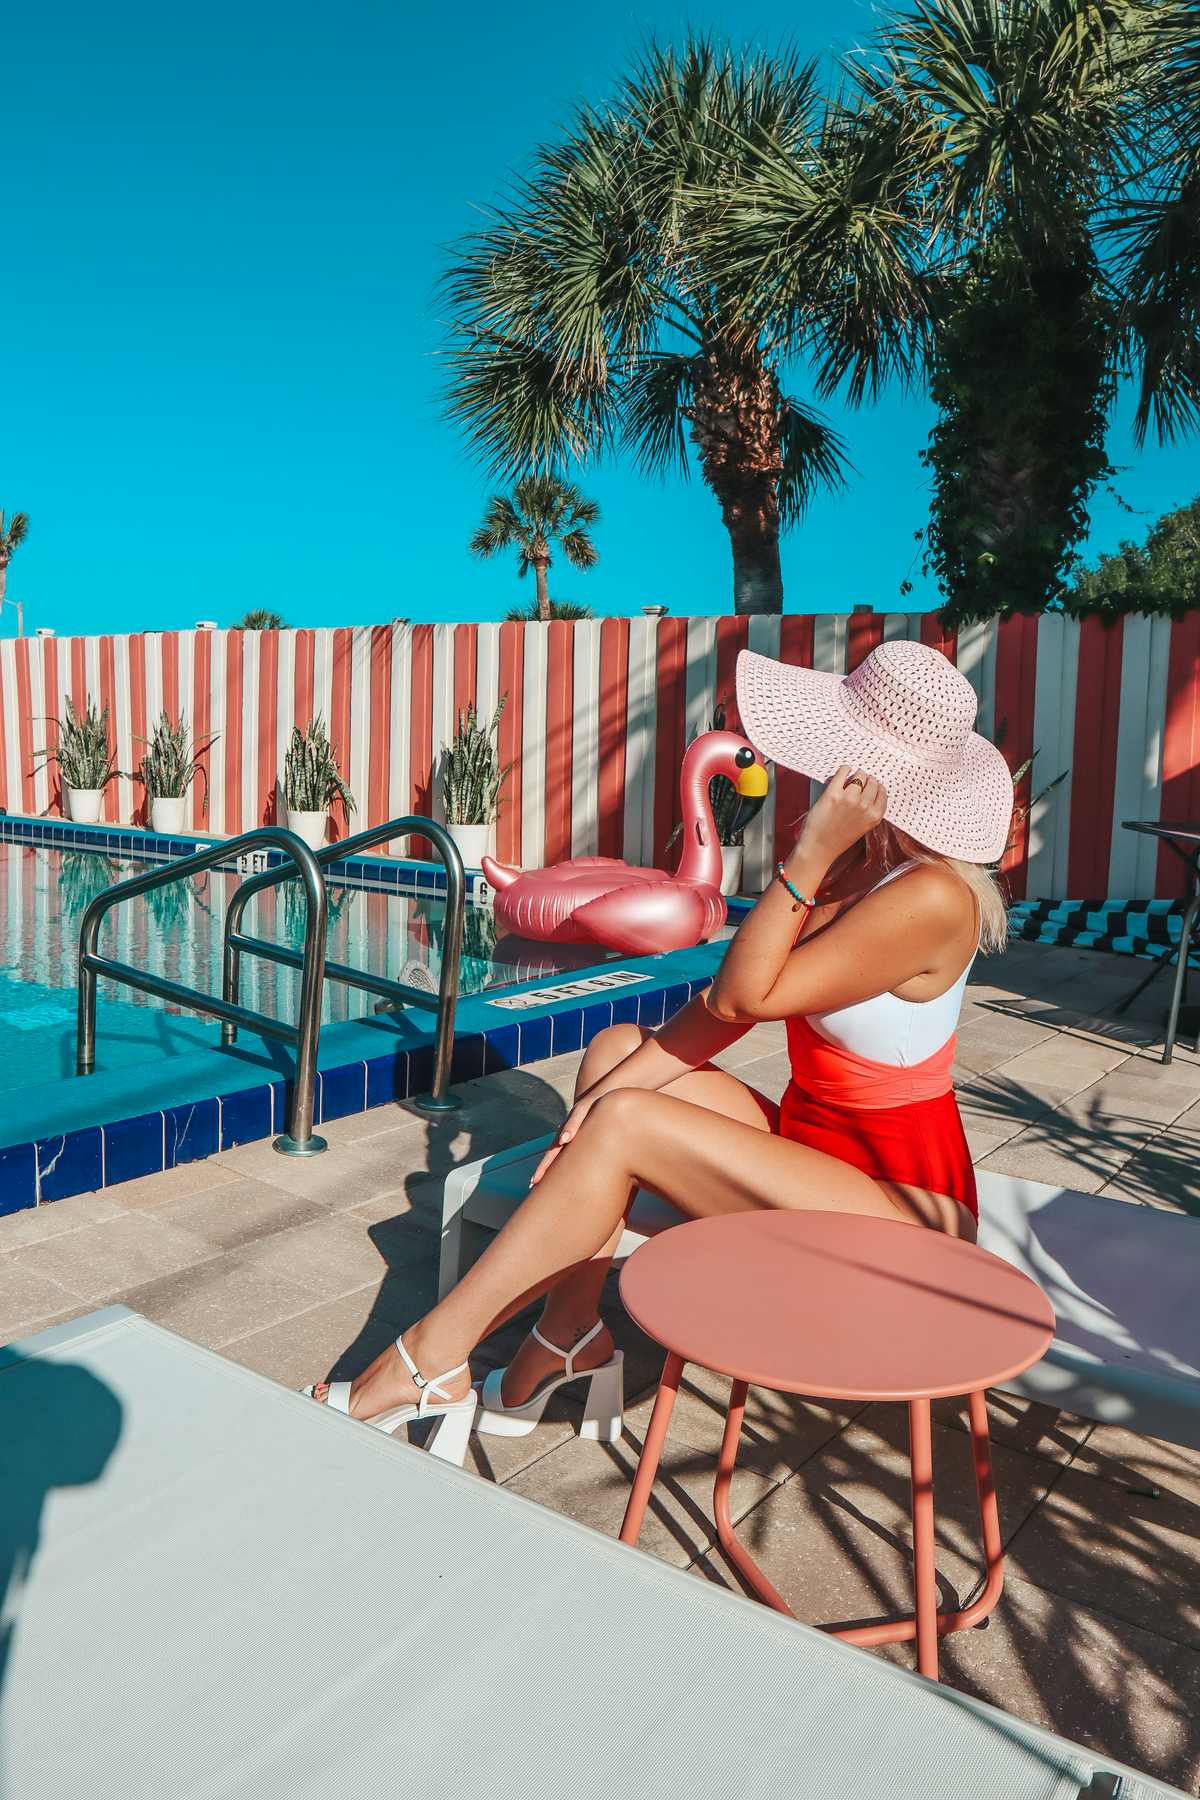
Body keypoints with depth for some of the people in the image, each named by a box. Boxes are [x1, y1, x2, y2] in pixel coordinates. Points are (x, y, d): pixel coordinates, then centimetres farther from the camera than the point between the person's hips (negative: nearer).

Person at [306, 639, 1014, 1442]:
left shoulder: (929, 897, -25)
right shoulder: (859, 858, 2)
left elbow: (746, 996, -23)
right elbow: (726, 1000, -1)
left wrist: (810, 854, -25)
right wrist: (619, 1084, -11)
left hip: (900, 1207, -8)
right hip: (814, 1147, 8)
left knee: (624, 1125, -21)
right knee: (617, 1048, -4)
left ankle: (432, 1359, -7)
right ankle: (575, 1331, -2)